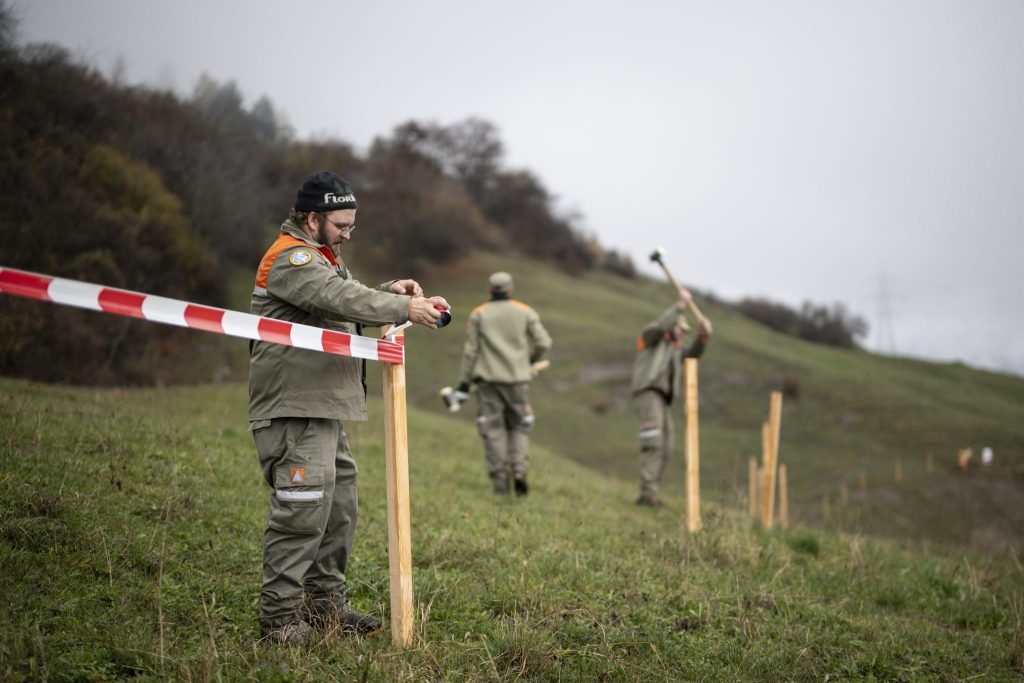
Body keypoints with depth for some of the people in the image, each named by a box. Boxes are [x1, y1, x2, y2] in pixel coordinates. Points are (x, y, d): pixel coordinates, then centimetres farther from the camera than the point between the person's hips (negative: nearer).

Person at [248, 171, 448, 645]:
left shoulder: (319, 257, 24)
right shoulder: (289, 258, -12)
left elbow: (350, 301, 20)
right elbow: (340, 300, -24)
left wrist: (391, 292, 1)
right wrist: (405, 308, -25)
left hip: (325, 410, 11)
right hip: (293, 410, -11)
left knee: (338, 510, 14)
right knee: (302, 510, -13)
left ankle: (326, 604, 23)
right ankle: (279, 615, -8)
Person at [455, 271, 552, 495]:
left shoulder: (478, 314, 2)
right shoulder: (525, 312, 3)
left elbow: (471, 350, -1)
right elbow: (543, 343, 0)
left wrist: (464, 382, 2)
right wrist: (529, 360, 20)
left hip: (488, 378, 0)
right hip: (517, 378, 0)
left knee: (493, 429, 4)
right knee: (519, 426, 12)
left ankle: (500, 481, 0)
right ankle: (519, 469, -7)